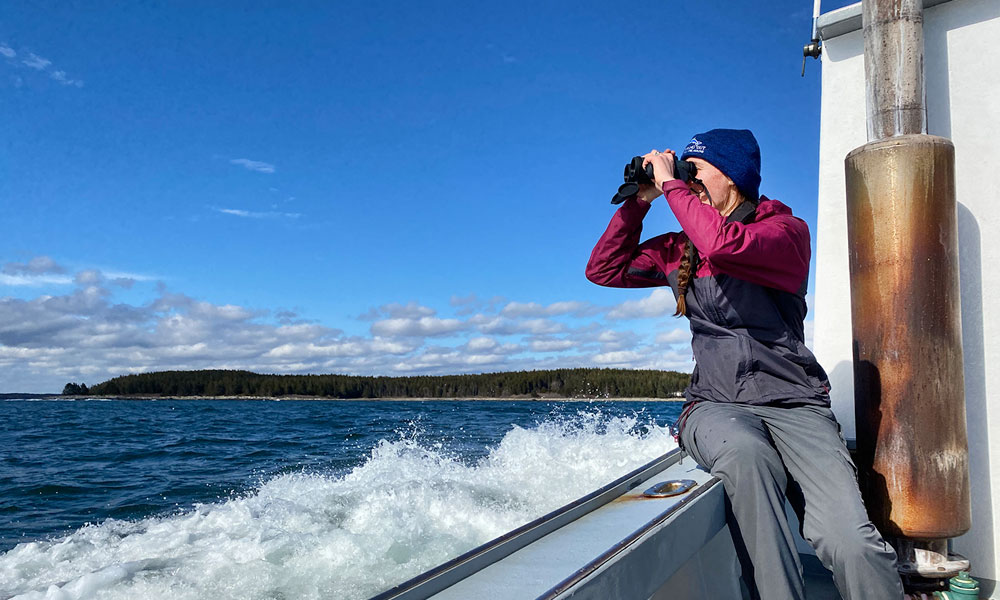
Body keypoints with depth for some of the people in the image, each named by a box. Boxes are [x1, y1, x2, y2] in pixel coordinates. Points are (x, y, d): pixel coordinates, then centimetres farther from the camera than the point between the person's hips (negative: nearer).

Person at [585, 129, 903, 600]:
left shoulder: (787, 229, 1)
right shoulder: (679, 248, 16)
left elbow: (726, 244, -20)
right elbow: (603, 270, 19)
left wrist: (670, 185, -8)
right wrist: (639, 201, 11)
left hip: (792, 402, -2)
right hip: (715, 405, 2)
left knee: (852, 542, -26)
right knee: (745, 452, -36)